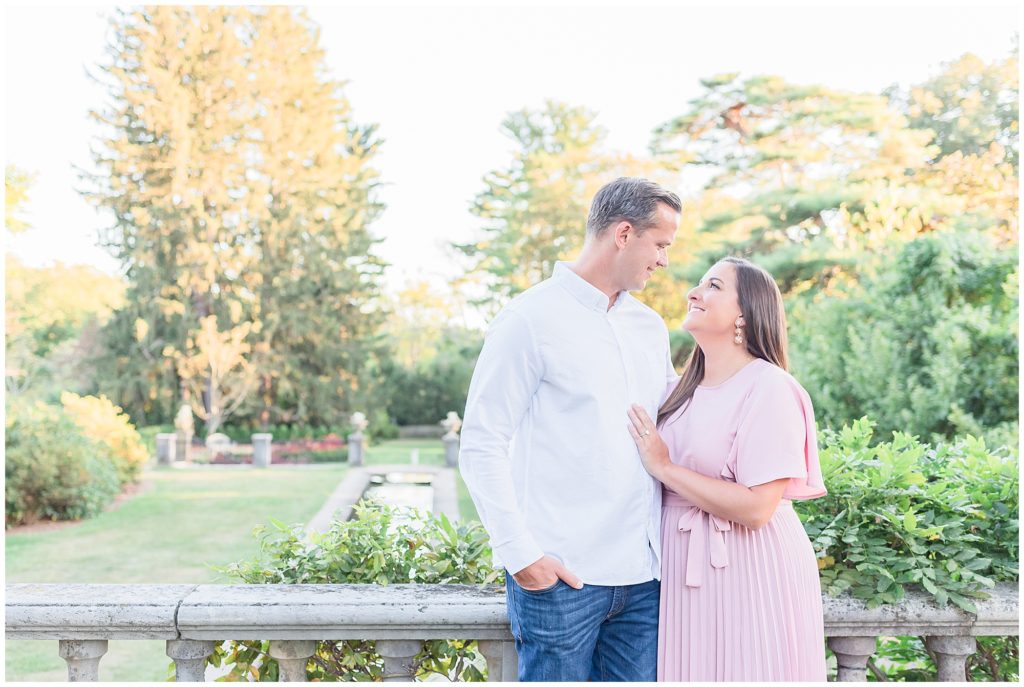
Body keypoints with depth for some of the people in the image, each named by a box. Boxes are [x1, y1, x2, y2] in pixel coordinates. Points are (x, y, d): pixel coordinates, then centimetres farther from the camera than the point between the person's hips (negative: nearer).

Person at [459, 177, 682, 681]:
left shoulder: (650, 327, 15)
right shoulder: (531, 319, -6)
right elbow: (481, 447, -8)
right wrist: (519, 552, -14)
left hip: (643, 573, 6)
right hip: (561, 575, -6)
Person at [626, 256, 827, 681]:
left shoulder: (769, 388, -13)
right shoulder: (684, 390, 10)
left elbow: (756, 507, -21)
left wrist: (664, 467, -16)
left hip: (748, 575, -7)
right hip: (684, 571, 7)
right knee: (692, 672, 12)